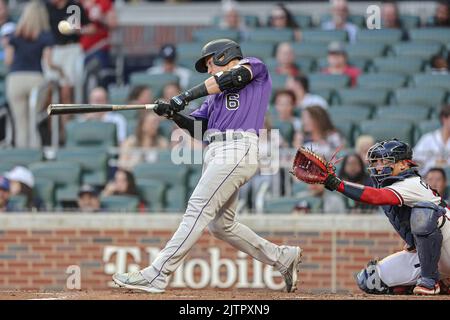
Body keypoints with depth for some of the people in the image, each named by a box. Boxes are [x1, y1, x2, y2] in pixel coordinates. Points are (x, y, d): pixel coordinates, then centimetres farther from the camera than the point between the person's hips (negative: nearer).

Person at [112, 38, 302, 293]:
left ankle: (157, 275, -23)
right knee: (221, 224, 8)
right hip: (217, 153, 9)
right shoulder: (216, 95, 30)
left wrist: (186, 97, -12)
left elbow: (233, 77, -11)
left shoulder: (255, 66, 10)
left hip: (238, 147, -9)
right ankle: (284, 258, 20)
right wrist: (174, 114, 2)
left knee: (198, 210, -16)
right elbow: (198, 129, 20)